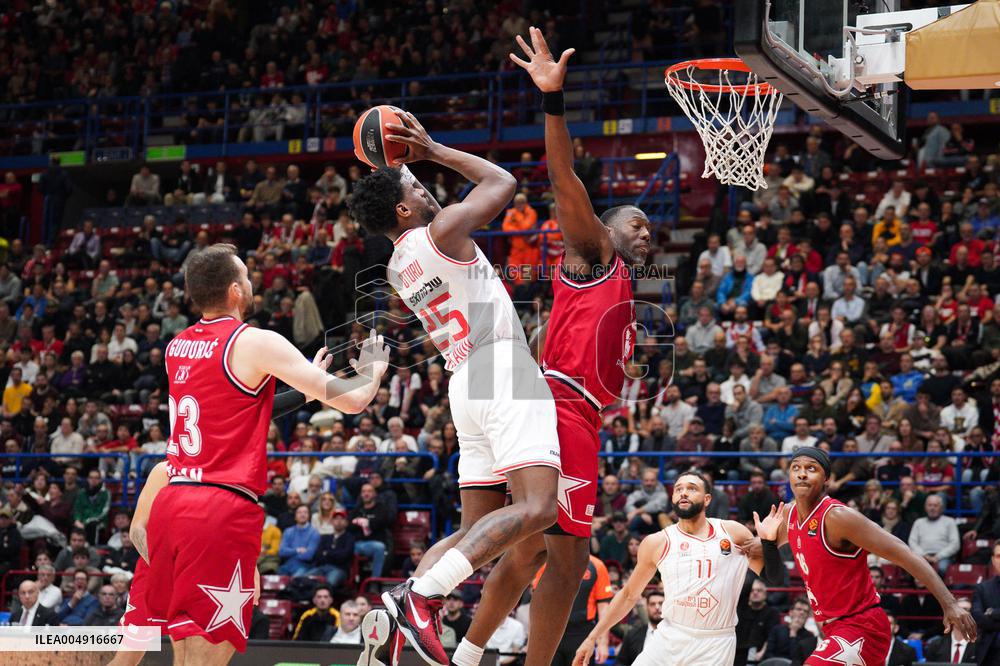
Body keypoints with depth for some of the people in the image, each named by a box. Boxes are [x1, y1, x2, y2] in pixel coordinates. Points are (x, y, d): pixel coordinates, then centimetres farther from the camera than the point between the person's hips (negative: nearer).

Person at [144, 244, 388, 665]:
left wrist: (303, 389, 34)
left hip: (170, 502, 7)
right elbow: (351, 401, -6)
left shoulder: (177, 346, 14)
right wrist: (374, 371, 15)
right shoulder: (257, 343, -7)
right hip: (223, 510, -7)